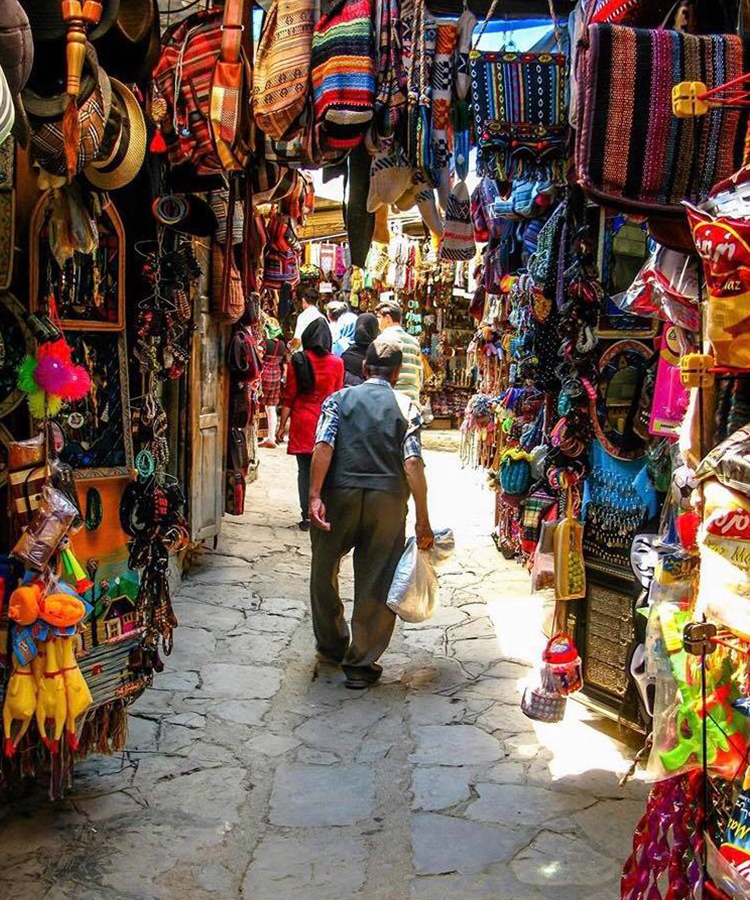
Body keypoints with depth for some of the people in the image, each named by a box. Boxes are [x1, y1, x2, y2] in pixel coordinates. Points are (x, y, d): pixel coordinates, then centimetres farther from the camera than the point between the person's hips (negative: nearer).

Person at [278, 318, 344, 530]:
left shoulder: (298, 361, -4)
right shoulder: (337, 363, -1)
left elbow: (289, 396, -2)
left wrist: (282, 426, 4)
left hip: (302, 422, -1)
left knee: (304, 471, 4)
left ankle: (307, 517, 5)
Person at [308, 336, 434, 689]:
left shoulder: (339, 399, 7)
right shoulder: (406, 407, 5)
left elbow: (323, 447, -9)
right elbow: (413, 464, -6)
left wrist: (315, 496, -13)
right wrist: (423, 520, -5)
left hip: (339, 494, 1)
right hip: (388, 500, 0)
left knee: (324, 572, 20)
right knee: (377, 582, 9)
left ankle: (332, 646, 35)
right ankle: (361, 663, 14)